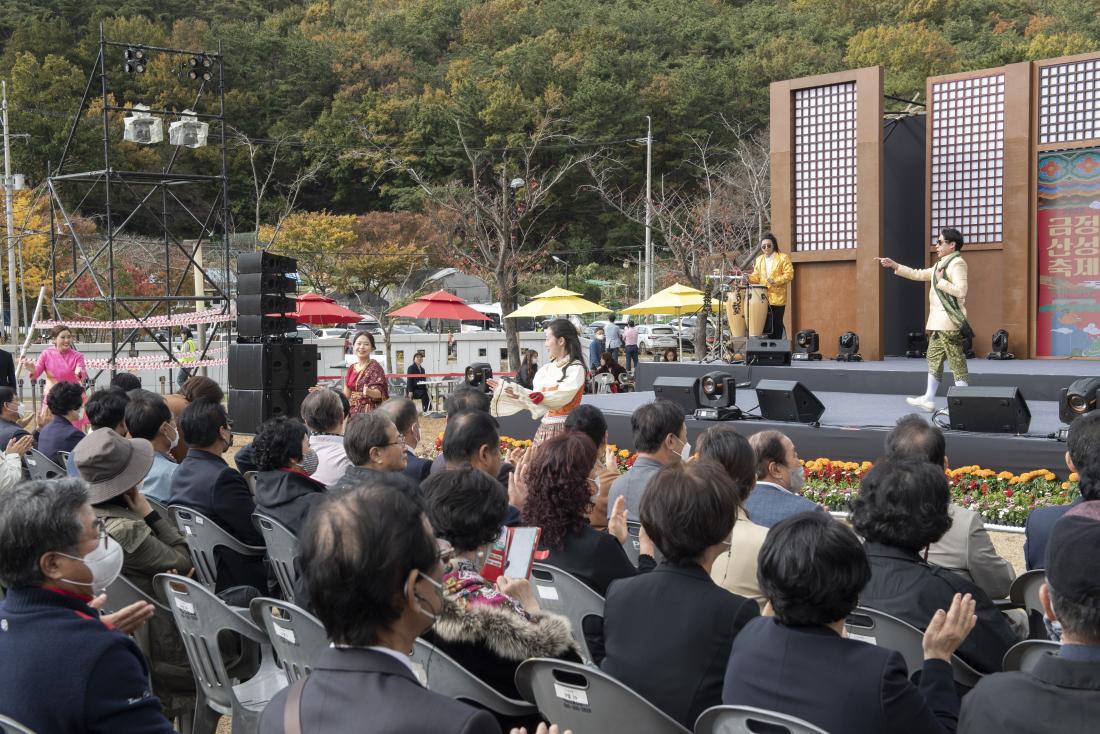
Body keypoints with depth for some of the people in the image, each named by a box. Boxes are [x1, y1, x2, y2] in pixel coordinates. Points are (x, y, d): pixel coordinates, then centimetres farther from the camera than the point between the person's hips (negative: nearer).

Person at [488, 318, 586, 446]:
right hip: (544, 428, 6)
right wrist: (504, 388, 15)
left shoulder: (576, 368, -8)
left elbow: (560, 398, -19)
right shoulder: (547, 368, 13)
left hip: (565, 429, -6)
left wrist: (521, 394, -23)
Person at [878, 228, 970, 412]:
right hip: (938, 321, 10)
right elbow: (918, 274, 26)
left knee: (957, 362, -8)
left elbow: (961, 291, -21)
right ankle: (929, 399, 20)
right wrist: (893, 265, 23)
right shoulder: (940, 265, 19)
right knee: (933, 358, 13)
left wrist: (940, 281, -13)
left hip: (949, 322, -10)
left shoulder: (957, 263, -10)